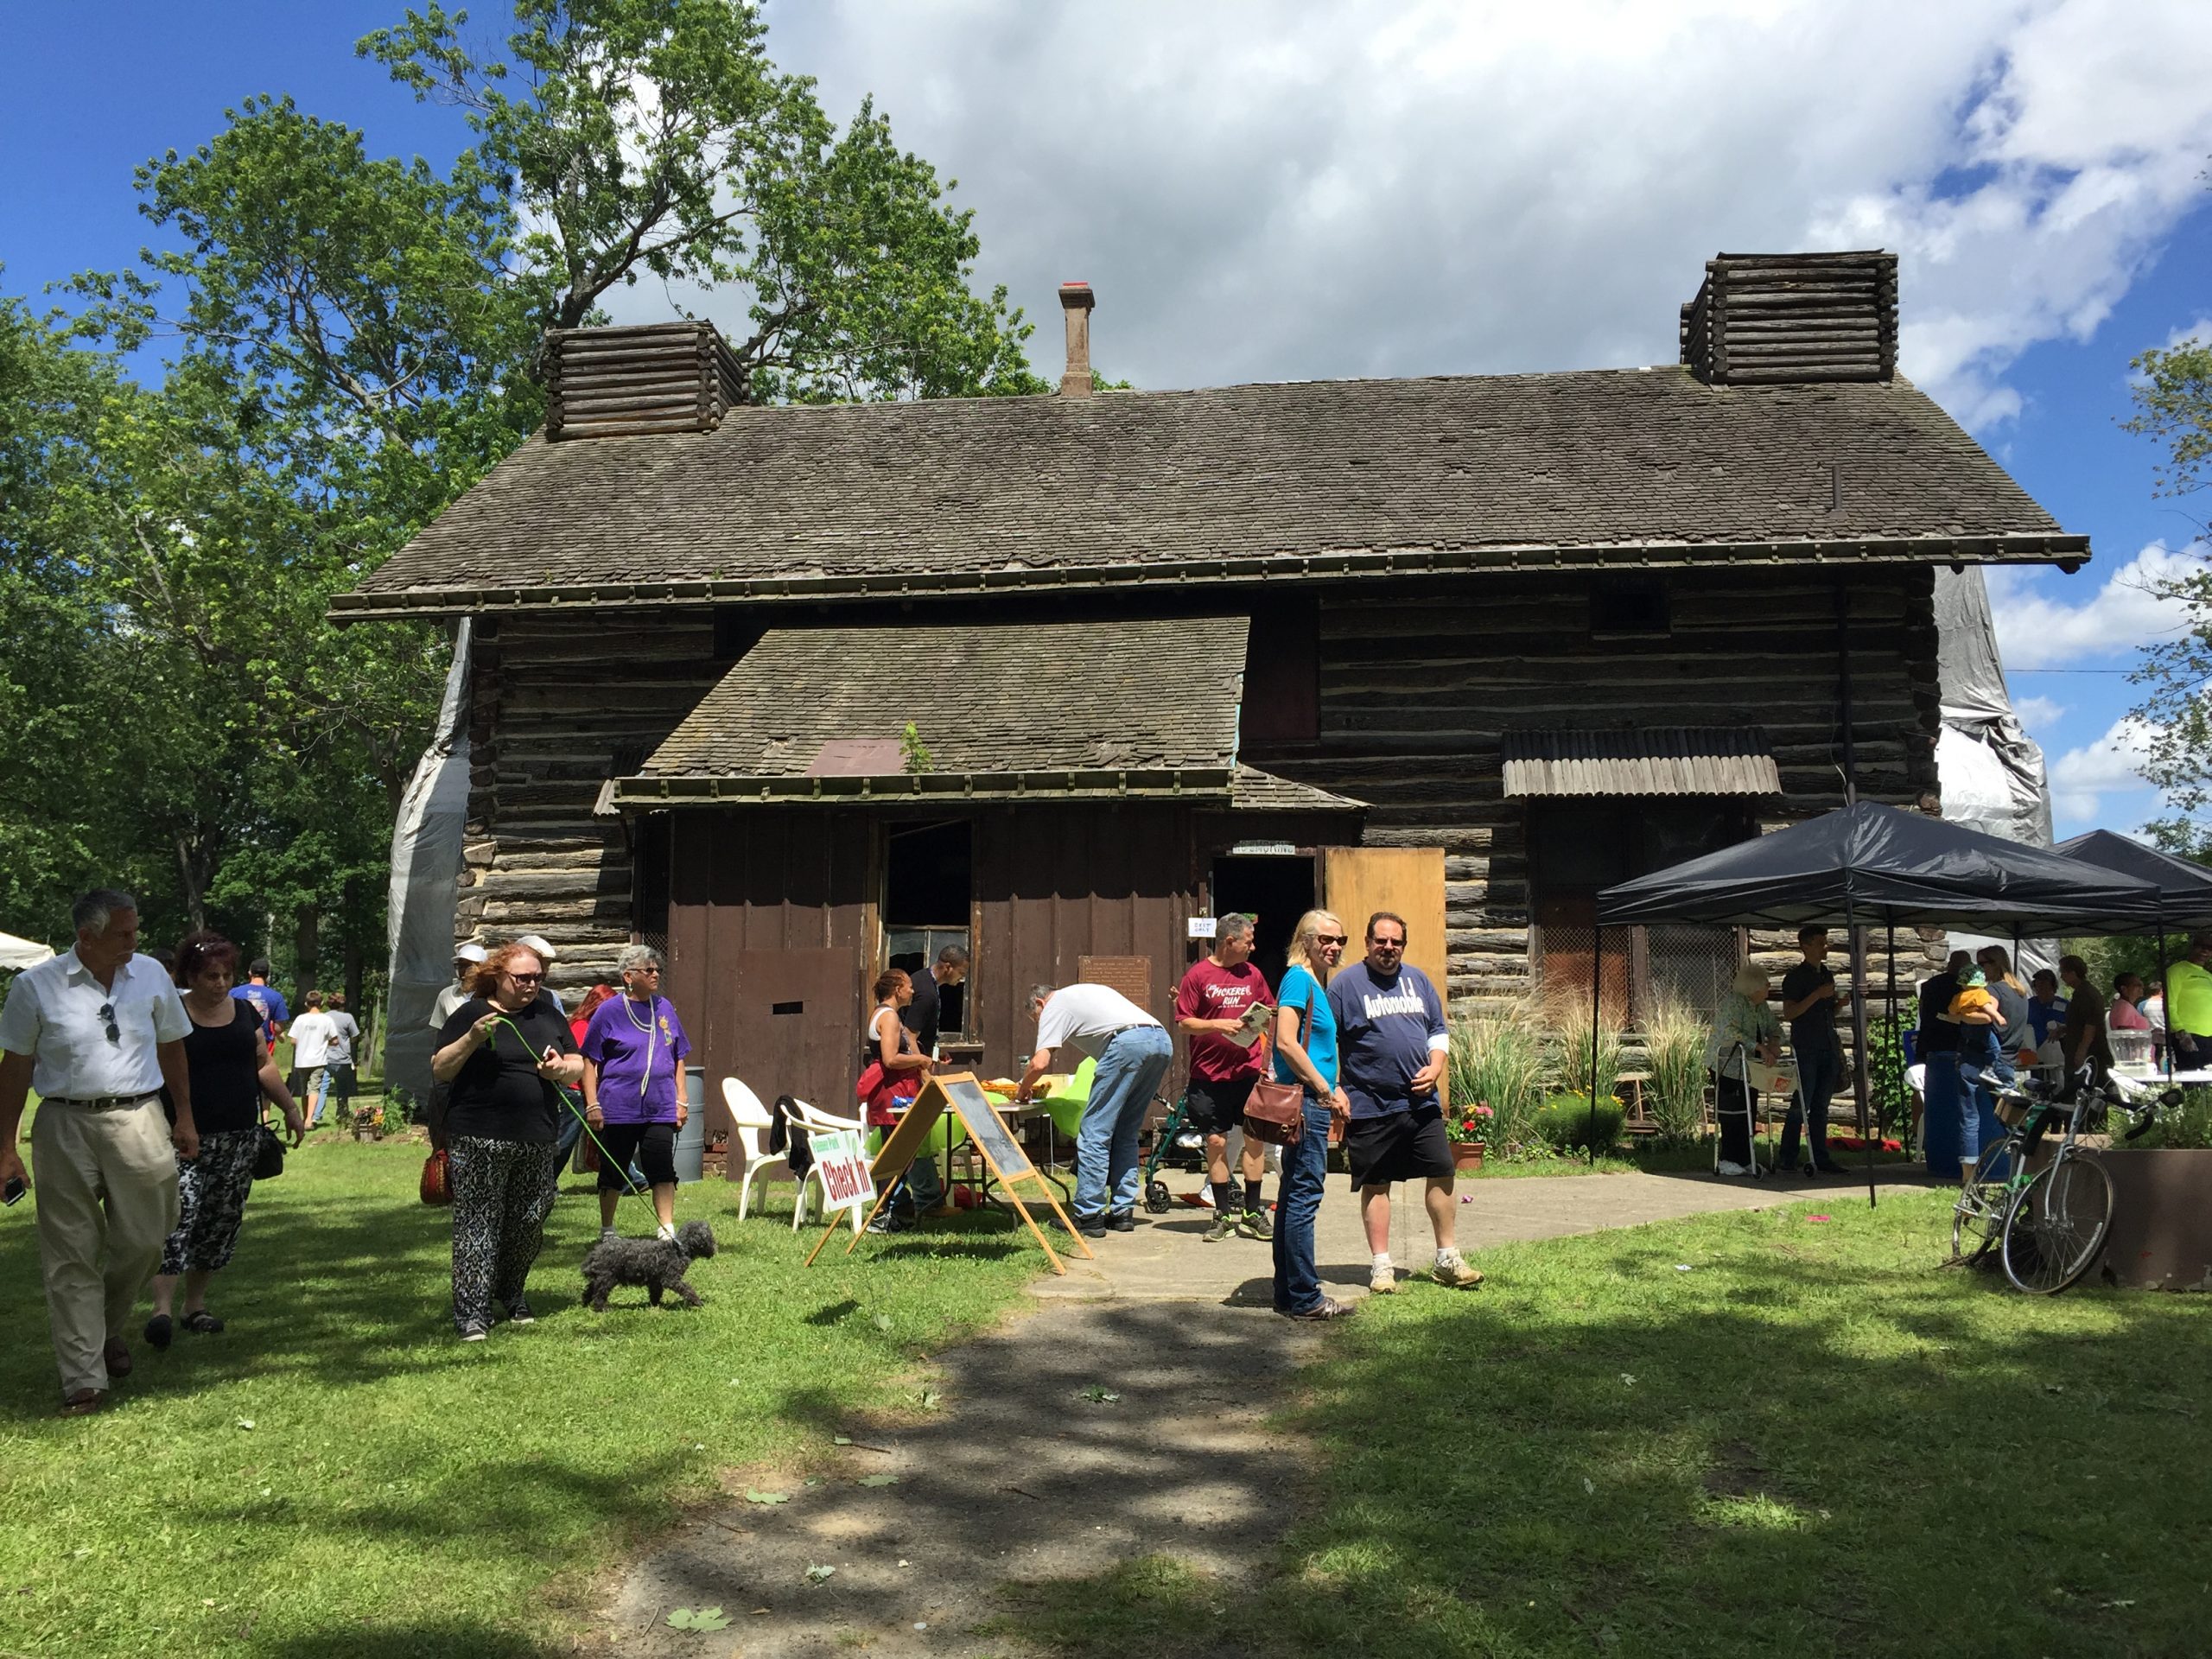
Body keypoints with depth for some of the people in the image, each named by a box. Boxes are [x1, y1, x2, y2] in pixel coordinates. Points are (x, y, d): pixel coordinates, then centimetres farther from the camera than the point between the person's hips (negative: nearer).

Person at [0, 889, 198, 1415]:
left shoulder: (151, 975, 5)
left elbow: (171, 1049, 15)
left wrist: (184, 1116, 14)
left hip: (138, 1120, 2)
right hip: (66, 1124, -2)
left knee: (144, 1238, 4)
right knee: (71, 1254, 1)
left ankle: (109, 1327, 33)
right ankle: (84, 1379, 7)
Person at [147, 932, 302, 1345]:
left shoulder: (245, 1013, 11)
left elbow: (264, 1065, 19)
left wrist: (290, 1108, 17)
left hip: (240, 1138, 5)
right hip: (187, 1137, -5)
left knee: (221, 1220, 8)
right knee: (179, 1212, -16)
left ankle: (196, 1304, 20)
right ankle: (163, 1308, -18)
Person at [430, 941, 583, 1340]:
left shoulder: (549, 1017, 14)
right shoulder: (471, 1014, 1)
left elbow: (578, 1067, 17)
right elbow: (439, 1070, -2)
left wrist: (562, 1069, -6)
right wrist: (472, 1039, -17)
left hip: (536, 1142, 4)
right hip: (478, 1141, -4)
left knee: (529, 1224, 9)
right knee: (478, 1223, -5)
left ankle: (511, 1293, 30)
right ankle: (472, 1313, 0)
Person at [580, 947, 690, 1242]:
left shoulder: (665, 1008, 9)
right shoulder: (609, 1011, -3)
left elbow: (678, 1059, 16)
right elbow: (589, 1062, -1)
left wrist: (681, 1100, 11)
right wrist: (592, 1105, -7)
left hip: (660, 1109, 3)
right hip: (618, 1108, -3)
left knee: (663, 1171, -3)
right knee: (614, 1173, 9)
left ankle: (668, 1231, 2)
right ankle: (607, 1231, 25)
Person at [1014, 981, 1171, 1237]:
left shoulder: (1053, 1007, 12)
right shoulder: (1082, 993, 36)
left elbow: (1040, 1063, 0)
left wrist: (1023, 1090, 19)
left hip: (1129, 1043, -8)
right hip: (1163, 1041, 8)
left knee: (1094, 1132, -1)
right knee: (1125, 1133, 17)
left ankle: (1089, 1217, 0)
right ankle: (1122, 1212, 17)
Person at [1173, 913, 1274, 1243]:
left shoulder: (1252, 973, 9)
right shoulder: (1198, 975, -4)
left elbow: (1268, 1014, 20)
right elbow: (1183, 1024, -5)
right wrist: (1217, 1024, -18)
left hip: (1248, 1072, 3)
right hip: (1209, 1076, -3)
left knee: (1255, 1139, 0)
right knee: (1216, 1142, 2)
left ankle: (1253, 1212, 11)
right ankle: (1224, 1215, 13)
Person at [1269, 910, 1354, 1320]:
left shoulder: (1316, 982, 18)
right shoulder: (1298, 978, -10)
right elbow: (1286, 1042, -20)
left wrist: (1335, 1092, 17)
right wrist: (1326, 1092, -15)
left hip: (1311, 1100, 10)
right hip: (1304, 1100, -10)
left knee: (1294, 1195, 13)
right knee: (1305, 1194, -7)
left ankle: (1288, 1294, 19)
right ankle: (1304, 1298, -2)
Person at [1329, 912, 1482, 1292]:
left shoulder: (1417, 980, 12)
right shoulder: (1346, 984, -3)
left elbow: (1439, 1031, 17)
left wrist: (1435, 1067, -1)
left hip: (1421, 1101, 4)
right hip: (1370, 1107, -4)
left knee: (1442, 1174, 5)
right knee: (1375, 1185, 4)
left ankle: (1448, 1258, 18)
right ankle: (1382, 1265, 15)